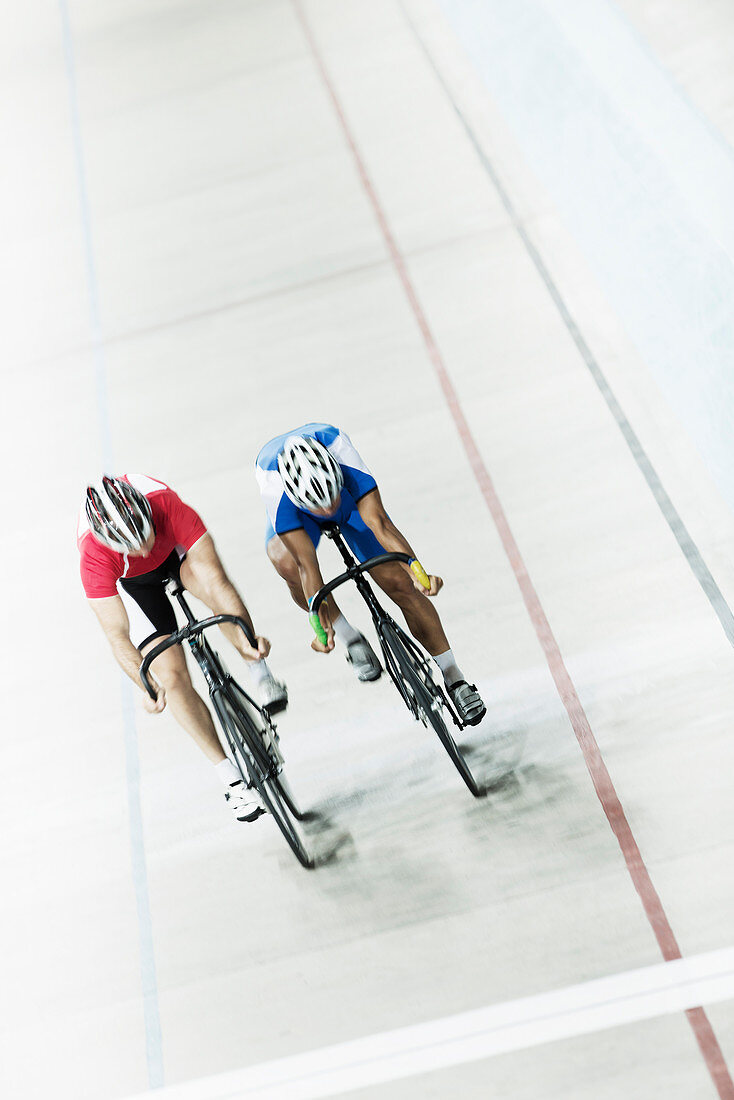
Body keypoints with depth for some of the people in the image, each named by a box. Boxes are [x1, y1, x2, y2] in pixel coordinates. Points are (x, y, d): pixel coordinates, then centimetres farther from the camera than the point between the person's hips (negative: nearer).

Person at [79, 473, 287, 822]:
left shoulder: (169, 506, -40)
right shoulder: (94, 556, -39)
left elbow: (214, 576, -43)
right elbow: (118, 637, -35)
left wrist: (244, 634, -54)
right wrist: (147, 686, -48)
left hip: (175, 549, 1)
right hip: (130, 581, 0)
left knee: (206, 578, -38)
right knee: (172, 675, -12)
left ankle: (260, 676, -20)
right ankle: (233, 780, -2)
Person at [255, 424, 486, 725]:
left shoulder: (344, 459, -41)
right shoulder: (273, 486, -42)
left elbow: (378, 522, -45)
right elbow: (307, 563, -44)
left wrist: (417, 570, -57)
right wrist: (321, 623, -51)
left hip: (352, 501, 0)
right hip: (294, 514, 0)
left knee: (400, 584, -12)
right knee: (287, 563, -36)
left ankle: (455, 679, 4)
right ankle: (350, 639, -13)